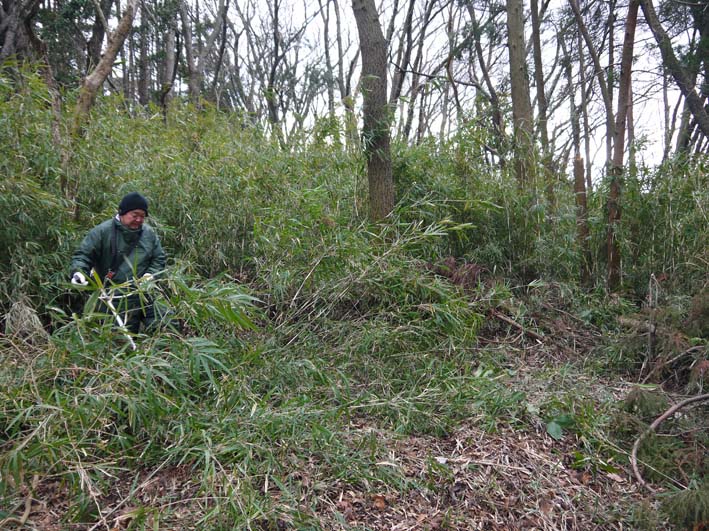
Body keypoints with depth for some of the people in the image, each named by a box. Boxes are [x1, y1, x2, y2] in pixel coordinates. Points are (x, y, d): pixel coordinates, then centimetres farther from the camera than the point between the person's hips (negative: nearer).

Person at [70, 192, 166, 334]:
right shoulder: (102, 231, -5)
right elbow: (83, 254, -1)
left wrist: (150, 275, -3)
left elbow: (159, 259, 14)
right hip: (118, 303, -4)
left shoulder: (149, 233, 7)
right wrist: (79, 271, -20)